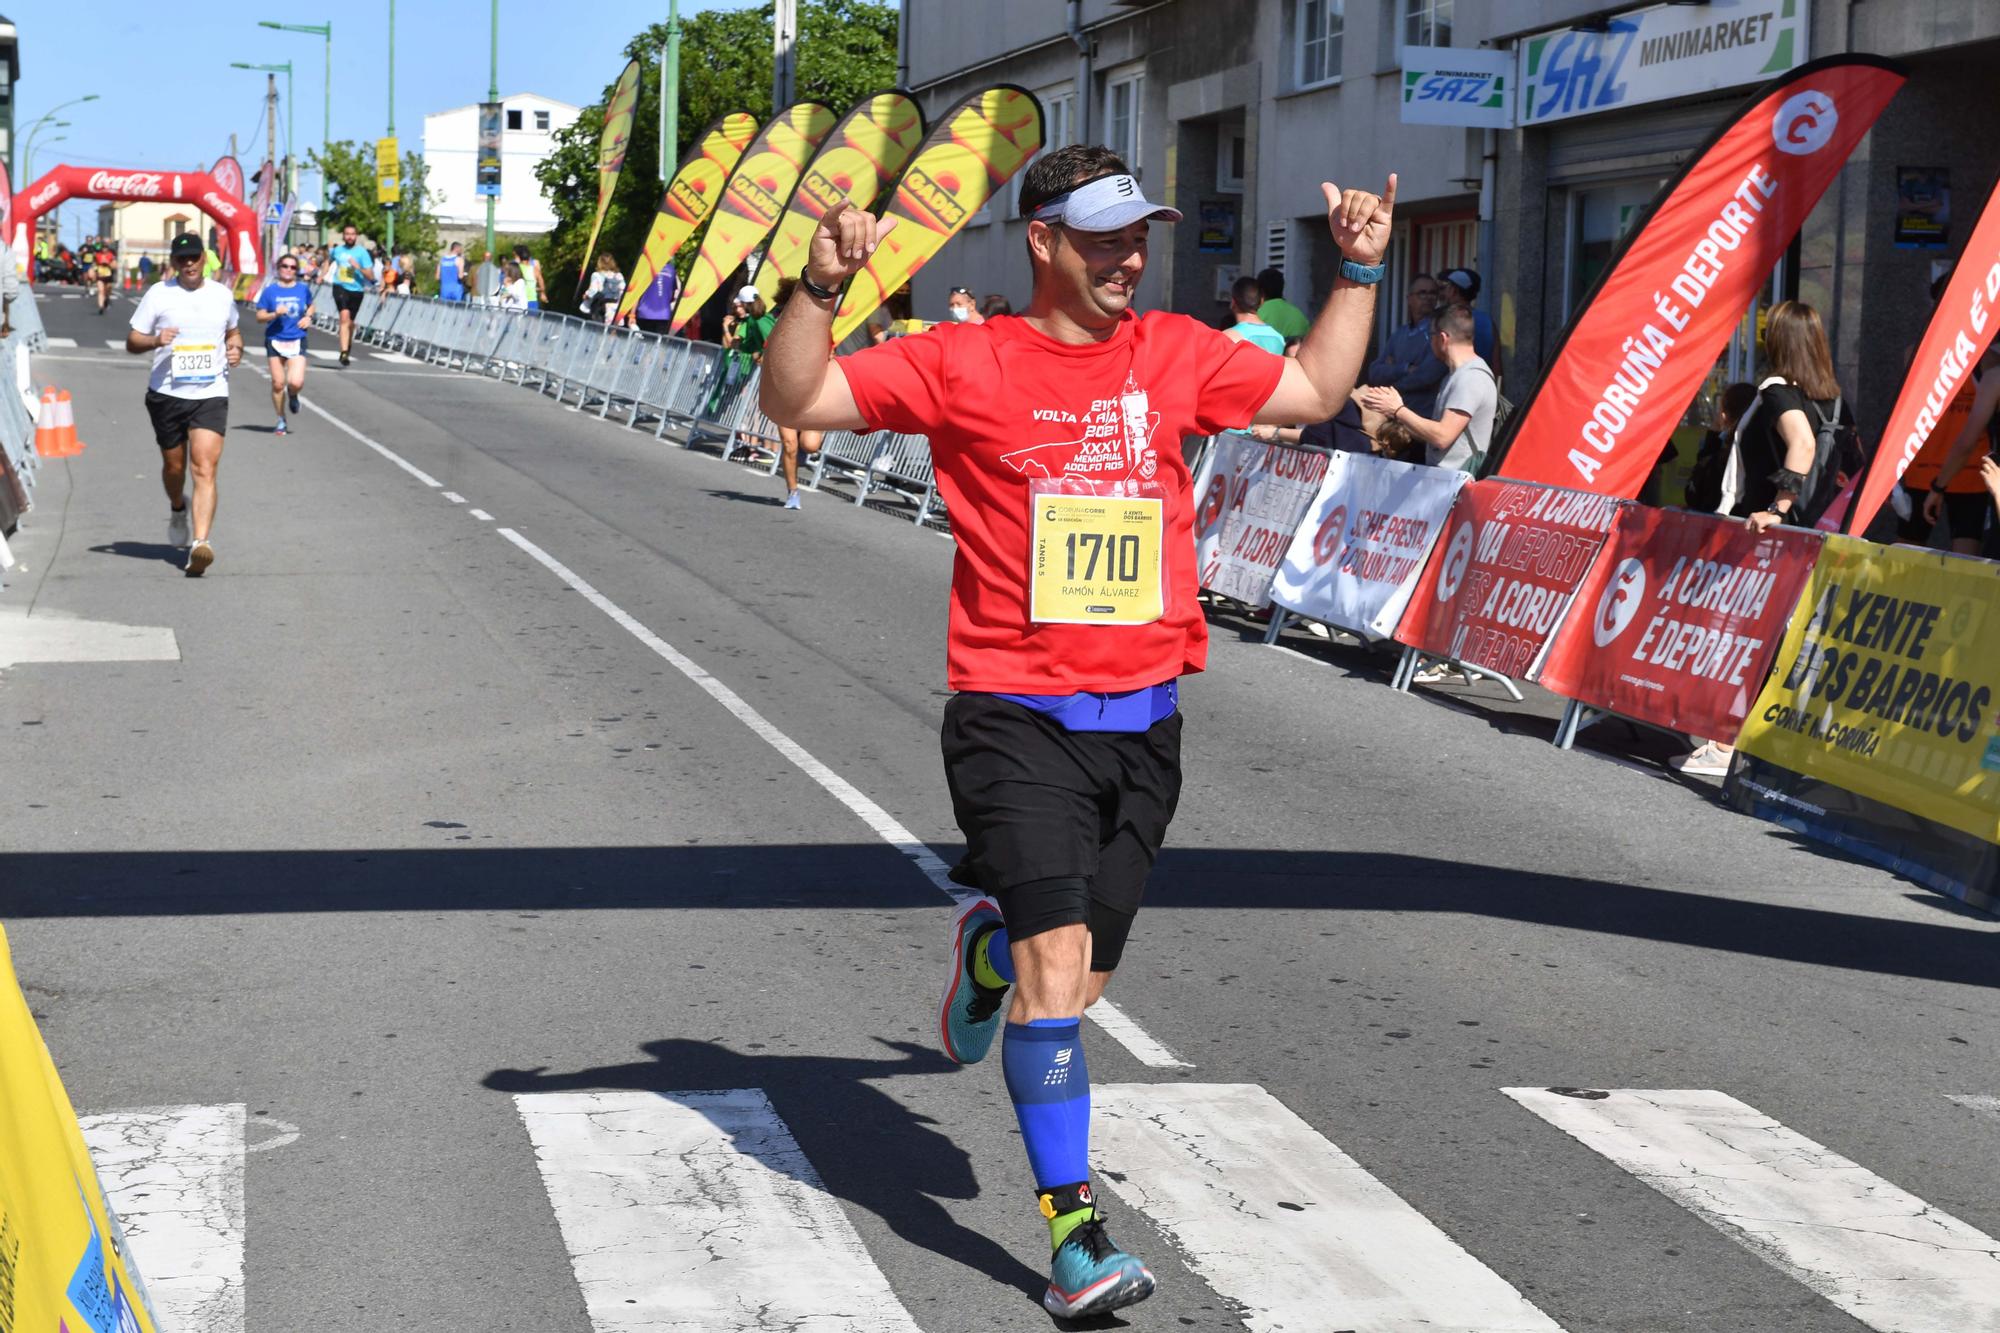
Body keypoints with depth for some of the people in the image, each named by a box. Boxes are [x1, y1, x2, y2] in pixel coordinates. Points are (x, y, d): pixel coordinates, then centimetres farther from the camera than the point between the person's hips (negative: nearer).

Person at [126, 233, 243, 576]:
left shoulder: (222, 295, 9)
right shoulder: (158, 294, 1)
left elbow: (233, 331, 27)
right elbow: (131, 342, 2)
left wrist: (236, 348, 5)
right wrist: (155, 340, -19)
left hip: (211, 395, 0)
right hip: (166, 394, 0)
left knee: (205, 469, -15)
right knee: (173, 465, 16)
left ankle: (200, 544, -25)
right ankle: (178, 510, 49)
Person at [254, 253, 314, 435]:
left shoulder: (303, 289, 3)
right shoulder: (270, 290, -2)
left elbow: (310, 305, 23)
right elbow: (260, 316, -1)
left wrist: (308, 317, 3)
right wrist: (274, 314, -19)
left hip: (297, 340, 0)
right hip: (275, 340, 0)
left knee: (296, 382, -16)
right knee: (278, 383, 2)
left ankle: (292, 395, 22)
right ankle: (281, 422, 18)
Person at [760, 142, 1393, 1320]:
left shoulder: (1175, 353, 8)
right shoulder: (963, 364, -3)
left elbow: (1315, 392, 21)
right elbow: (794, 401, -4)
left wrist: (1360, 269, 14)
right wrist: (823, 287, -19)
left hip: (1144, 723, 4)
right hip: (1017, 720, -4)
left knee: (1074, 982, 13)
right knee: (1057, 962, -16)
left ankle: (992, 947, 49)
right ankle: (1074, 1229, -8)